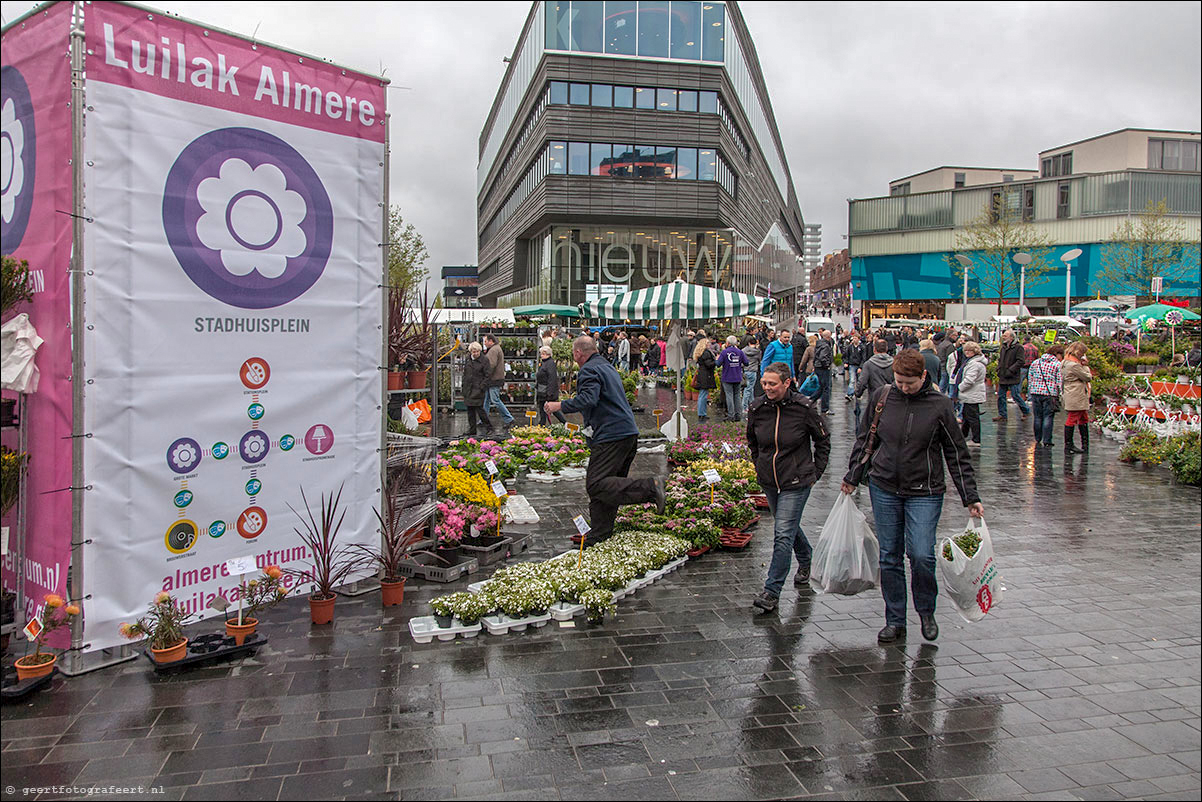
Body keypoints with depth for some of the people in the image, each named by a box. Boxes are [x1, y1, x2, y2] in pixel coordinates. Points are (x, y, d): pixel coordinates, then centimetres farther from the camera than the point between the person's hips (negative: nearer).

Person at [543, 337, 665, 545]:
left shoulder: (589, 370, -7)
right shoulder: (608, 367, 24)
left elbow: (588, 399, -23)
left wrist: (559, 406, -14)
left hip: (611, 436, -10)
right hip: (629, 434, 10)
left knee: (596, 485, -15)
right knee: (606, 484, 12)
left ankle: (650, 488, -23)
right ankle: (599, 536, 15)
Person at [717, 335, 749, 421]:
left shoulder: (724, 352, -10)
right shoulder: (740, 352, 0)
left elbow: (718, 364, -13)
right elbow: (746, 363, 2)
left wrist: (717, 358, 7)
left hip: (727, 378, -4)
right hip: (738, 378, 4)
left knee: (729, 396, 0)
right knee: (737, 396, 13)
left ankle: (731, 415, -2)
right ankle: (738, 415, 12)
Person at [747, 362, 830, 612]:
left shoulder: (804, 407, -14)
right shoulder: (757, 408, -5)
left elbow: (823, 441, 1)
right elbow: (752, 441, 15)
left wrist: (815, 472, 0)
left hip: (796, 482, -5)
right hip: (768, 481, 5)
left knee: (783, 534, -11)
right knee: (788, 526, 22)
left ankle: (772, 591, -6)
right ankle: (806, 559, 50)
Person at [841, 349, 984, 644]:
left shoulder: (940, 405, -5)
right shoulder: (882, 397, 1)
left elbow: (957, 454, 1)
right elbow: (866, 440, 14)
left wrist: (971, 498, 0)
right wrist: (852, 476, 15)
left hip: (924, 492, -2)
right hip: (884, 488, 3)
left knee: (921, 555, -12)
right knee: (889, 557, 6)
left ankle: (926, 611, 16)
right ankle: (895, 621, 20)